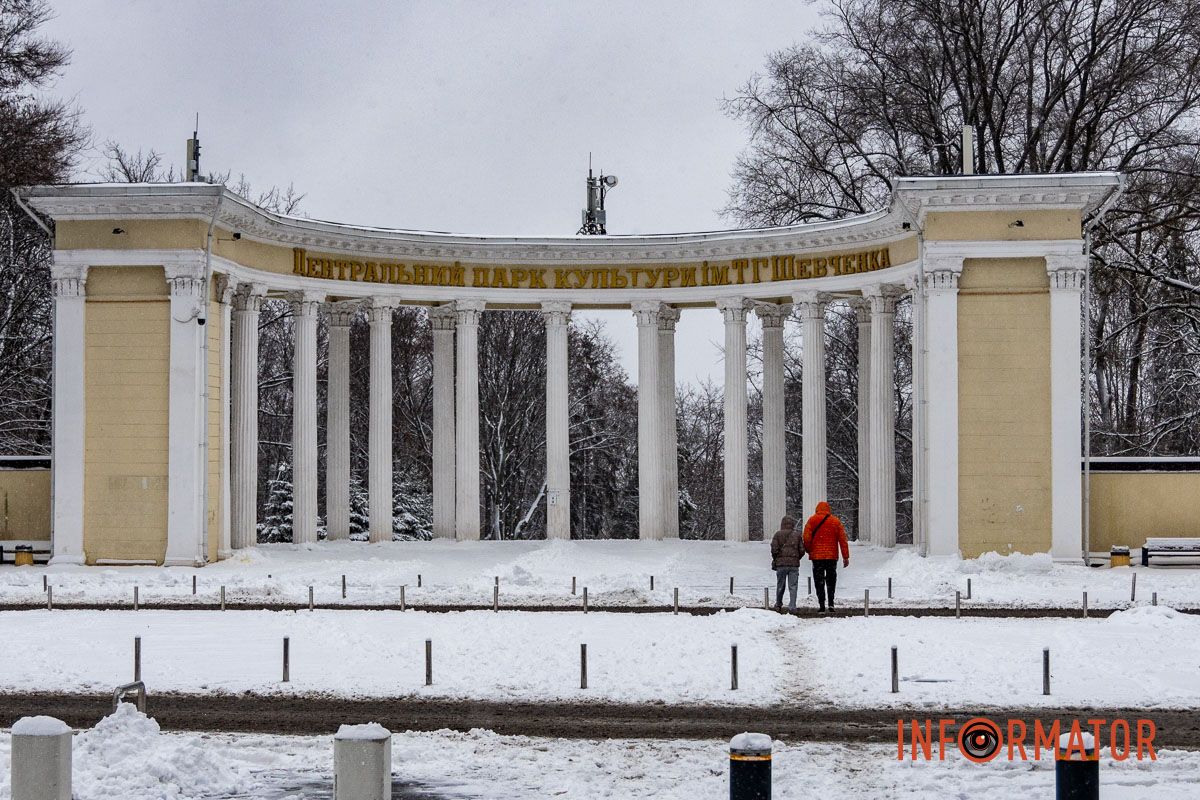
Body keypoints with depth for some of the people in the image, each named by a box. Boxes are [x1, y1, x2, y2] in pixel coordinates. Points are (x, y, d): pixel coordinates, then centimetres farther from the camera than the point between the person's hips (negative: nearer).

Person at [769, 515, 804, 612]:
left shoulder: (778, 534, 0)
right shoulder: (797, 535, 6)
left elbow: (774, 549, -5)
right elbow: (802, 550, 4)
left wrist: (775, 559, 11)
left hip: (781, 564, 0)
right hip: (794, 564, 1)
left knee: (780, 586, 12)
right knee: (792, 586, 0)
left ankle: (778, 605, 23)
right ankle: (792, 607, -8)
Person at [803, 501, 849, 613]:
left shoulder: (812, 520, 0)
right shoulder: (836, 521, 5)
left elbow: (806, 538, -6)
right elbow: (843, 540, 2)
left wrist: (808, 551, 11)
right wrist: (846, 557, 5)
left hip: (817, 555, -1)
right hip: (832, 556, 2)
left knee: (819, 581, 2)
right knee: (831, 580, 13)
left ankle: (821, 604, -5)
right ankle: (831, 603, 4)